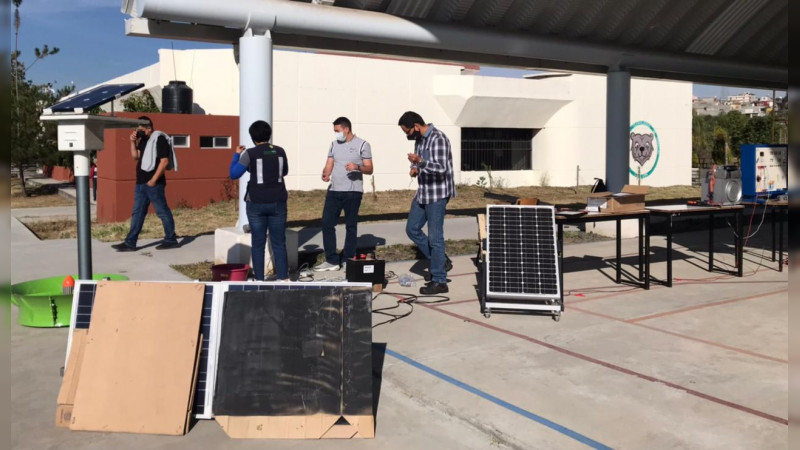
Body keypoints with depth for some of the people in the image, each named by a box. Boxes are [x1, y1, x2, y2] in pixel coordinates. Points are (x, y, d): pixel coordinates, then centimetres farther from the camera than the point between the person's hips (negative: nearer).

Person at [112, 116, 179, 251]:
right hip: (141, 183, 9)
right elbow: (135, 156, 16)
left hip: (153, 183, -9)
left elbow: (164, 161, -18)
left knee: (162, 211, 0)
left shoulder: (159, 139, -12)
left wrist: (153, 179, -19)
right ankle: (130, 242, 12)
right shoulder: (143, 140, 15)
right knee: (137, 213, 9)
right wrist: (133, 142, 2)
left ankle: (171, 240, 9)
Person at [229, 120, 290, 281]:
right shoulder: (280, 151, 4)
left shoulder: (250, 153, -7)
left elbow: (234, 174, -1)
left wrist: (236, 155, 10)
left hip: (257, 203, -2)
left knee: (258, 243, 6)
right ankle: (283, 278, 6)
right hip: (277, 202, 2)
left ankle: (259, 279, 9)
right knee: (279, 242, 7)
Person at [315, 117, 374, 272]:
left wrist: (357, 167, -22)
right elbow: (329, 165, 9)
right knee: (327, 223, 0)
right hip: (334, 190, 5)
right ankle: (332, 260, 8)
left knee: (351, 226, 4)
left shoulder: (362, 145, 0)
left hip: (353, 191, -4)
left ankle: (348, 260, 14)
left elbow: (369, 169, -2)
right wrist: (325, 174, -13)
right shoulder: (334, 144, 14)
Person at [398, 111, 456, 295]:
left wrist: (420, 162, -39)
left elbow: (441, 169, -25)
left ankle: (439, 281, 4)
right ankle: (441, 261, 24)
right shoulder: (419, 139, 10)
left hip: (437, 194, -10)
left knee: (435, 236, -5)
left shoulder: (438, 139, -18)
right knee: (412, 229, 13)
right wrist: (415, 168, 1)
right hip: (423, 192, 10)